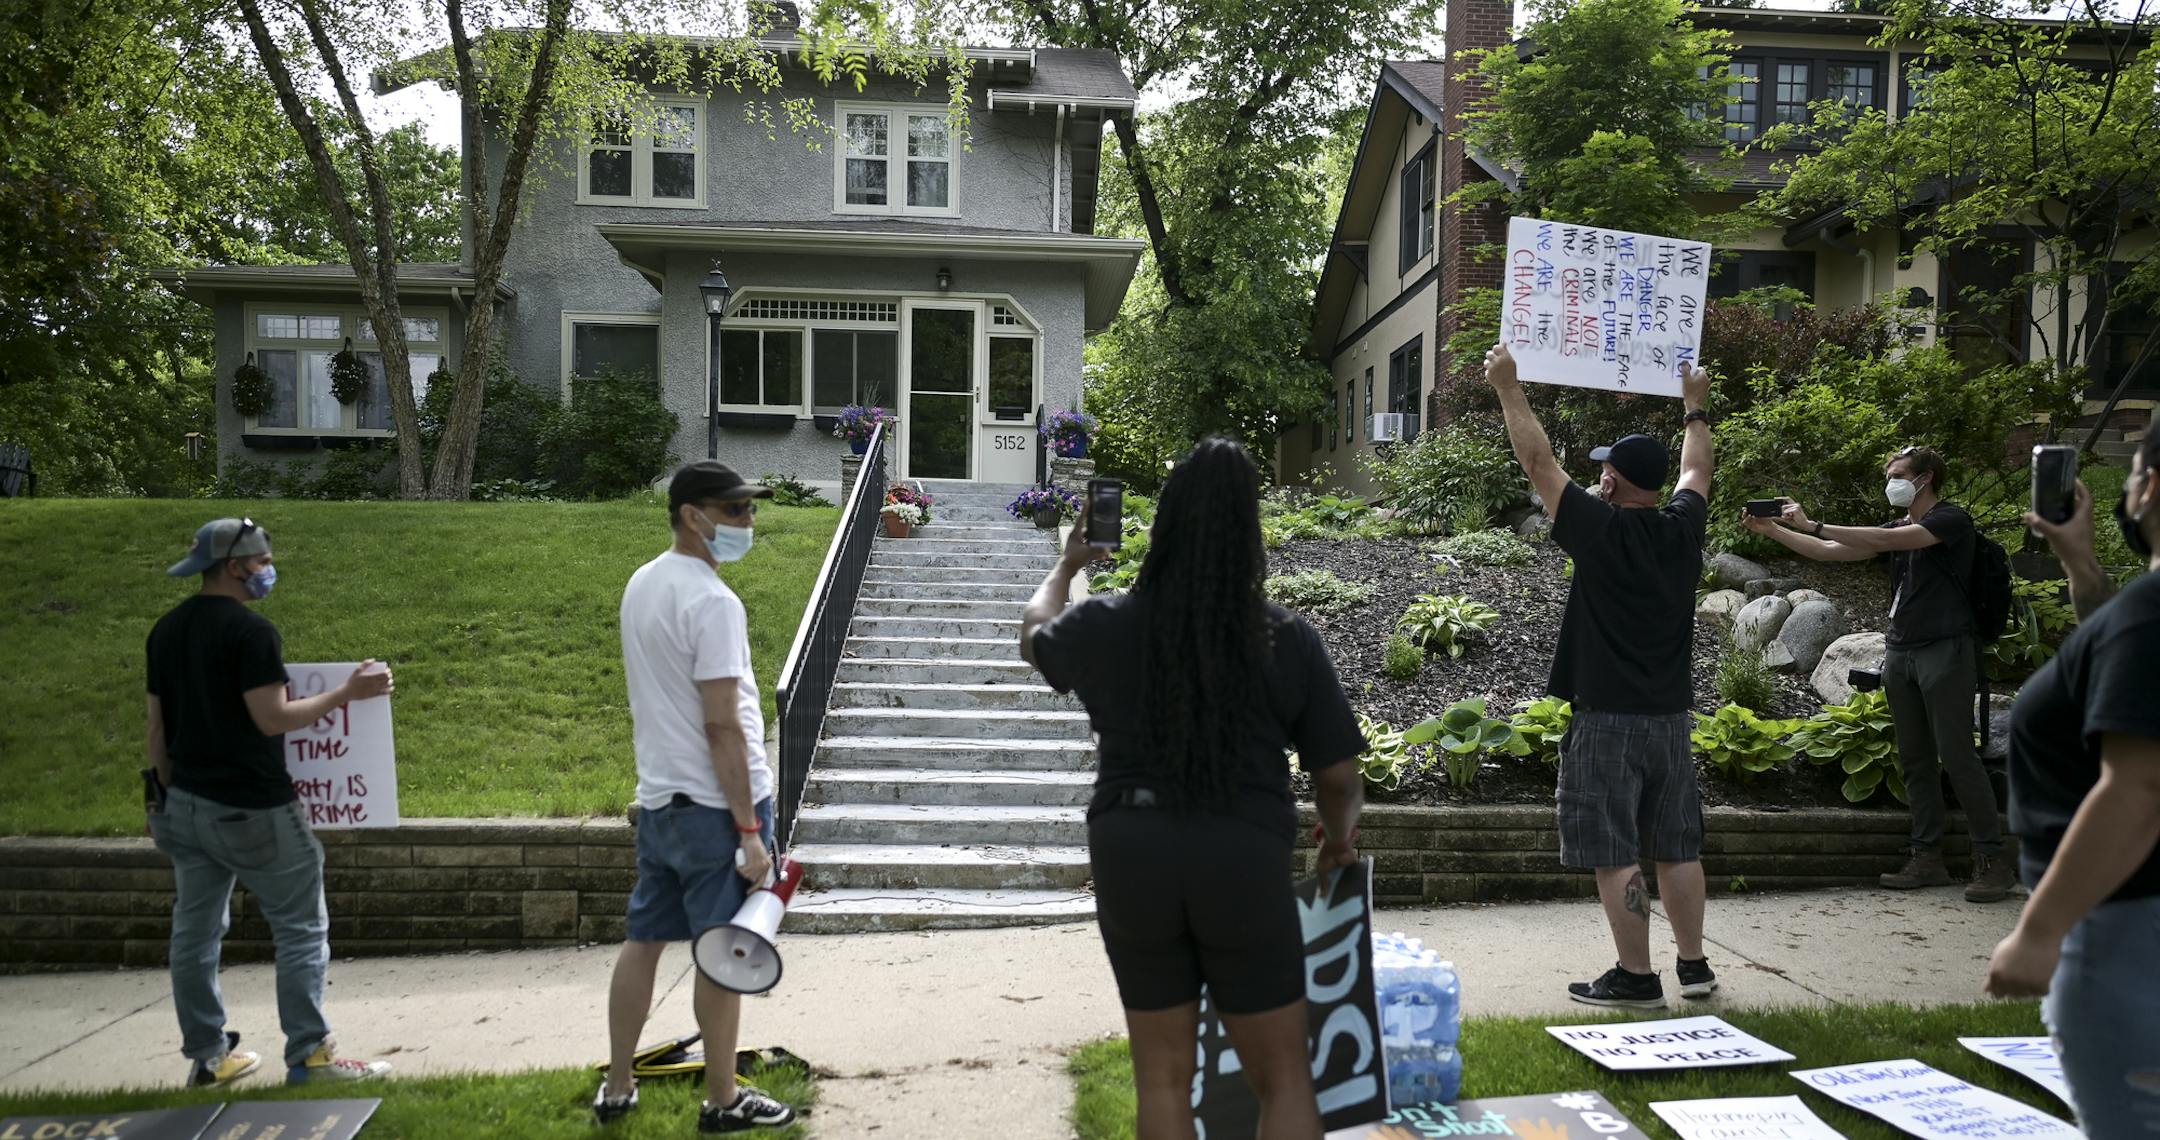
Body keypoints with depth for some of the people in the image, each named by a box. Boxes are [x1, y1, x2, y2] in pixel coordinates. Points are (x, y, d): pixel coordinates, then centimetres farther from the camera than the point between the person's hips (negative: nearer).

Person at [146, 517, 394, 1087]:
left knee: (195, 932, 14)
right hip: (251, 808, -8)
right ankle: (309, 1055, 2)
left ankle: (208, 1056, 23)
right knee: (301, 929, 1)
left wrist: (168, 794, 20)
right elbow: (272, 718, -20)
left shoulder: (165, 631, 9)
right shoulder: (250, 629, -16)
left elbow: (157, 728, 13)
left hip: (186, 805, 8)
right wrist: (347, 693, -14)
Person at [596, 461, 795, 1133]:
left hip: (656, 799, 9)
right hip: (715, 805, -9)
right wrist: (750, 829, -18)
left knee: (644, 940, 16)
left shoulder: (641, 584, 10)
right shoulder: (712, 602, -19)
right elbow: (723, 727, -21)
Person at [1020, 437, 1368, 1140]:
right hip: (1244, 860, -2)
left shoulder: (1107, 627, -2)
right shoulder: (1287, 640, -7)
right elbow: (1338, 773, -2)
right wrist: (1338, 838, 20)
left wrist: (1068, 565, 40)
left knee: (1163, 1071, 16)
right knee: (1283, 1076, 13)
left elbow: (1034, 634, 22)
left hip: (1131, 857, 2)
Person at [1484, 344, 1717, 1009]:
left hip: (1606, 718, -6)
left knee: (1616, 853, -1)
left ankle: (1635, 978, 3)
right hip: (1671, 717, 6)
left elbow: (1538, 461, -6)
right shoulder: (1683, 529, 3)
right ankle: (1693, 966, 22)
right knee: (1676, 847, 14)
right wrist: (1695, 408, 40)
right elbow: (1696, 471, 24)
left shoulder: (1598, 529, -12)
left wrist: (1507, 386, 3)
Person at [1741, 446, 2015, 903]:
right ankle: (1928, 857, 11)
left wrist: (1812, 525, -20)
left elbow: (1887, 541, -19)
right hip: (1900, 654, 7)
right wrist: (1772, 529, 3)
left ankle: (1991, 860, -1)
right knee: (1915, 760, 7)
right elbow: (1829, 552, 14)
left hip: (1945, 650, -7)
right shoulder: (1897, 527, 18)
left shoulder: (1952, 519, -5)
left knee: (1957, 755, -9)